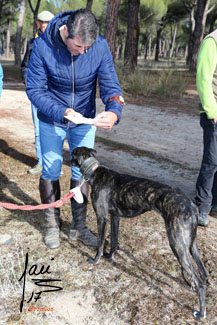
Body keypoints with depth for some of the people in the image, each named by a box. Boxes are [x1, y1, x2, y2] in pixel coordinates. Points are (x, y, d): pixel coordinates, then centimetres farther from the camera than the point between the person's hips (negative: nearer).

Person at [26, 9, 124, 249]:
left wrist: (114, 112, -38)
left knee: (81, 173, 7)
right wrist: (62, 112, -35)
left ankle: (78, 227, 24)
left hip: (84, 120, 2)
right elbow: (34, 89, -20)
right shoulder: (44, 46, -23)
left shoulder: (100, 46, -19)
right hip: (51, 121, -1)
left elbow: (110, 84, -17)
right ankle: (52, 225, 26)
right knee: (50, 173, 7)